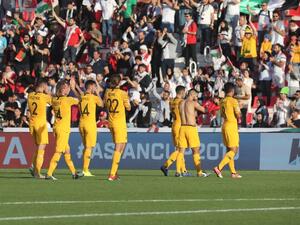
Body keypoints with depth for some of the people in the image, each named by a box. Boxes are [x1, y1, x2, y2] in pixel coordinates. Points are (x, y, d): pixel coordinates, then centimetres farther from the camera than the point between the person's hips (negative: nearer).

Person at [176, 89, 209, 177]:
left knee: (181, 150, 5)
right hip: (191, 127, -5)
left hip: (182, 127, 5)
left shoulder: (181, 103, 11)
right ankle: (199, 172, 2)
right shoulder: (193, 103, -7)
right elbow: (204, 110, 2)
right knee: (196, 151, 1)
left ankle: (178, 171, -3)